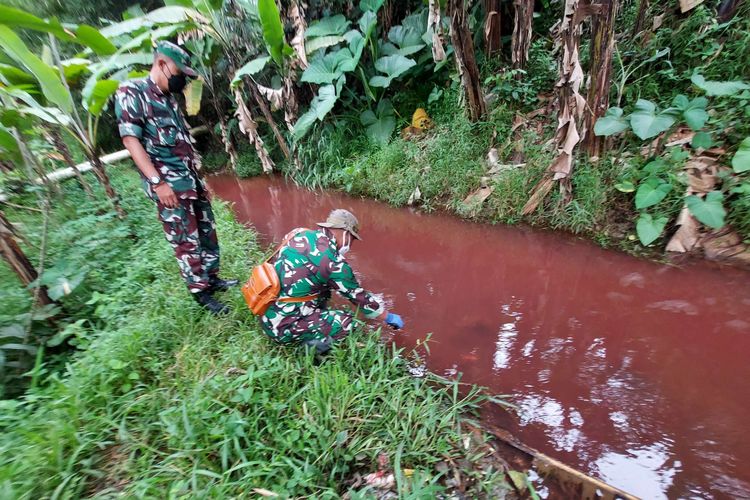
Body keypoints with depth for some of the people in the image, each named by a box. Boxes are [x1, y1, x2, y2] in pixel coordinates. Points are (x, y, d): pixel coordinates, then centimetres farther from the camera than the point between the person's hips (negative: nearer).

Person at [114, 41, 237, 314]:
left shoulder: (168, 98, 17)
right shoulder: (130, 92, -6)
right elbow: (130, 139, -14)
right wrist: (157, 182, -21)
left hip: (192, 178, 8)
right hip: (168, 183, -8)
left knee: (207, 231, 13)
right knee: (185, 240, -2)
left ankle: (212, 278, 27)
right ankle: (200, 293, 9)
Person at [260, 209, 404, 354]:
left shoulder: (301, 233, 1)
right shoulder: (333, 262, -19)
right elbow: (359, 296, -7)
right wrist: (389, 317, 9)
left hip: (266, 312, 8)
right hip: (282, 326, -8)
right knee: (347, 322, -8)